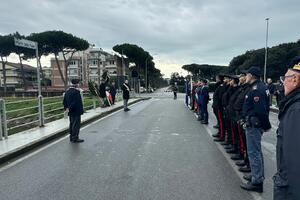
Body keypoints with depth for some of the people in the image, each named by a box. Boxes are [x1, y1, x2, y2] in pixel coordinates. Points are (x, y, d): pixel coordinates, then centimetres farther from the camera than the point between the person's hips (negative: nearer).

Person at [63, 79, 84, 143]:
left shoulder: (67, 91, 11)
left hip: (70, 112, 9)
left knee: (72, 124, 17)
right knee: (76, 125, -2)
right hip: (76, 111, -9)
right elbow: (75, 102, -23)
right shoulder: (76, 91, -17)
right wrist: (69, 108, -15)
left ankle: (71, 137, 26)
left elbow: (64, 101, 15)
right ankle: (75, 138, 3)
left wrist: (66, 108, 13)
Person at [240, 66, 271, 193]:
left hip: (253, 124, -10)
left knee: (254, 152, -1)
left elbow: (261, 110, -25)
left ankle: (257, 182, 9)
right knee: (256, 151, 20)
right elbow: (265, 108, 15)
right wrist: (265, 124, 17)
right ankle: (257, 175, 35)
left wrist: (266, 125, -13)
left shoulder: (256, 90, -21)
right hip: (256, 124, 11)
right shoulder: (261, 86, 11)